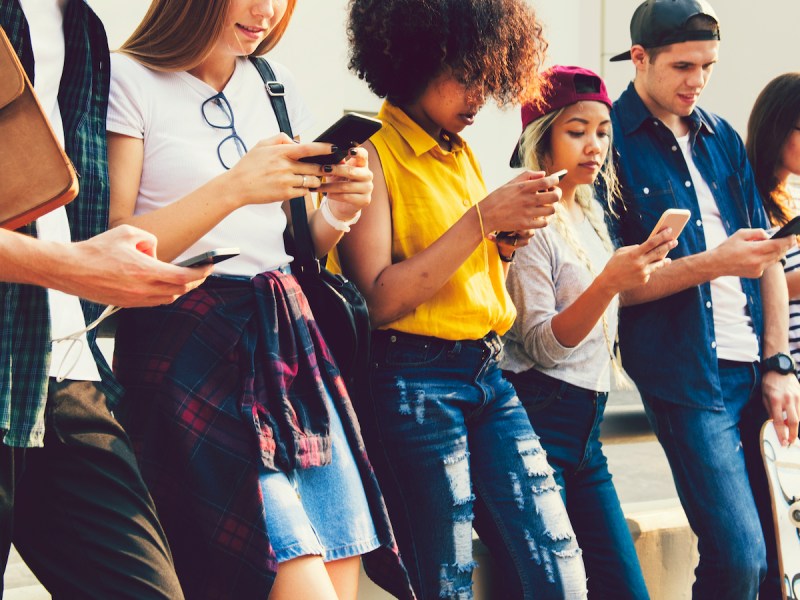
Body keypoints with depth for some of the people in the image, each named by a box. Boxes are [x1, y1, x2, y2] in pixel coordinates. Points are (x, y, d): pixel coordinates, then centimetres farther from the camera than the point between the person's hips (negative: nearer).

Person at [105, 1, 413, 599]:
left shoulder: (275, 81, 16)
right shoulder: (129, 80, -4)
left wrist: (339, 211, -2)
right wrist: (234, 188, -19)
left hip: (286, 341, 6)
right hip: (193, 352, -6)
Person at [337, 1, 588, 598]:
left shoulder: (461, 155, 15)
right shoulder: (373, 154, -8)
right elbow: (379, 300, -17)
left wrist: (510, 238, 3)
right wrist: (482, 220, -17)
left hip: (489, 374, 7)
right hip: (415, 383, -7)